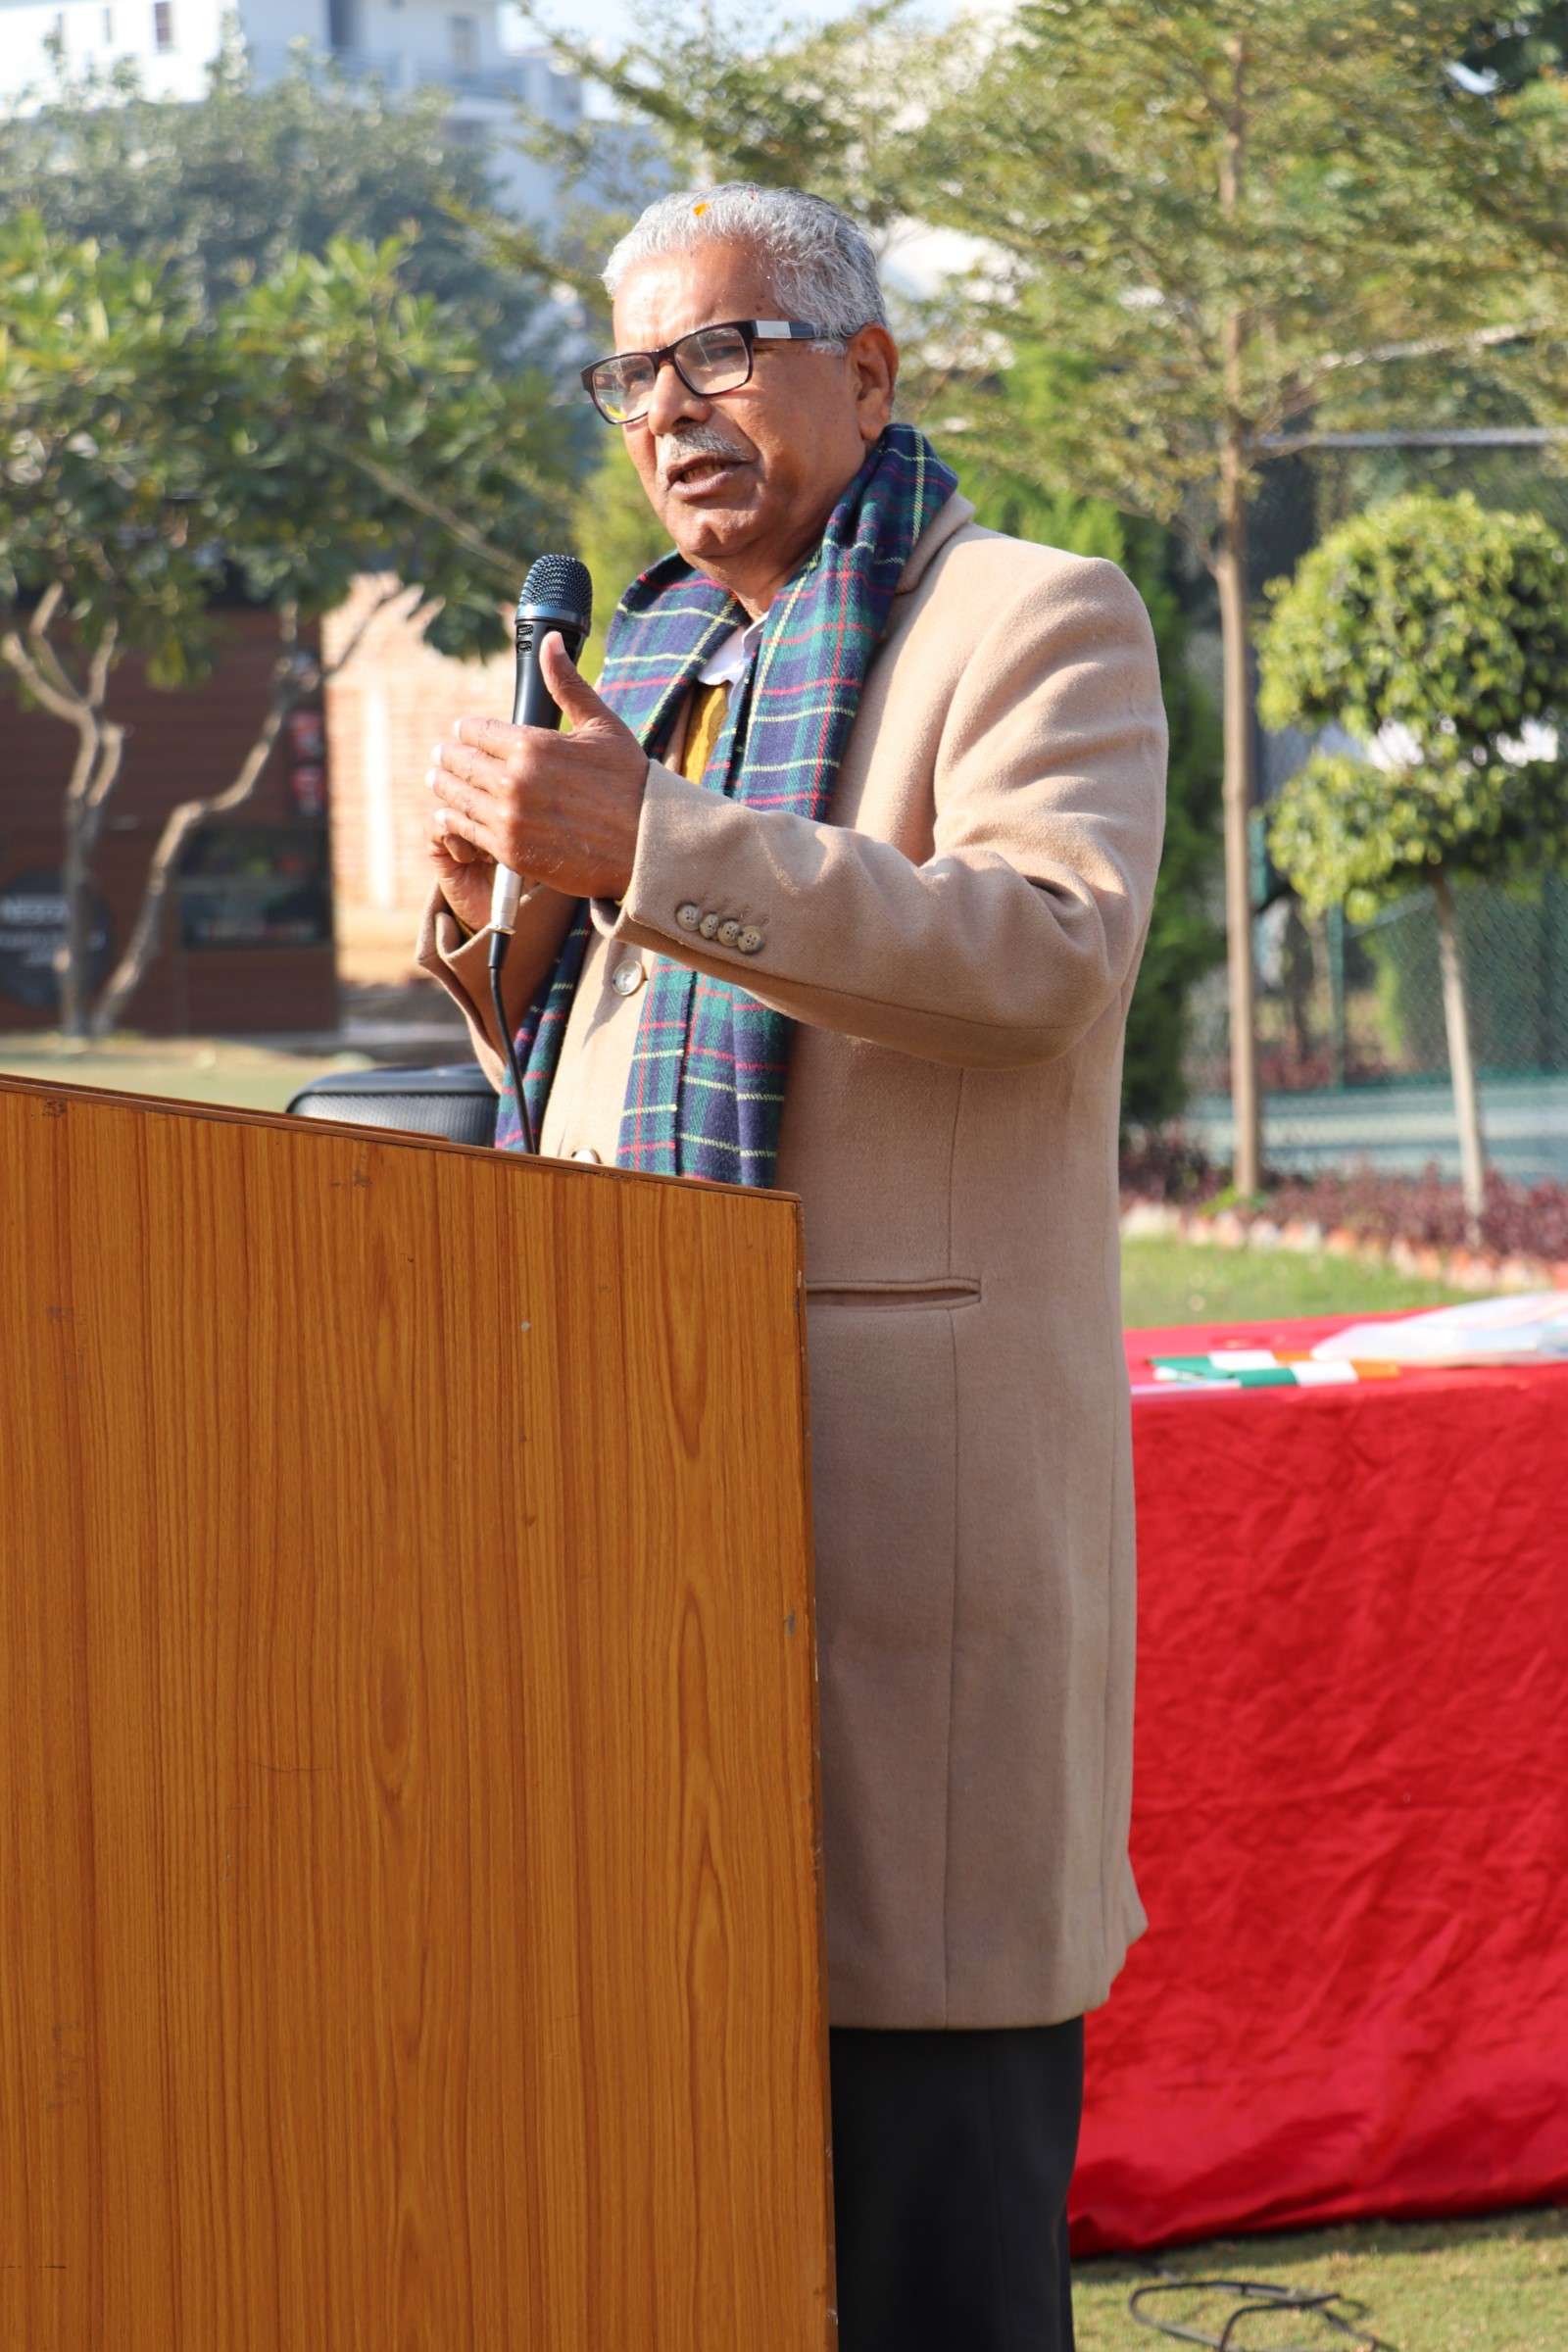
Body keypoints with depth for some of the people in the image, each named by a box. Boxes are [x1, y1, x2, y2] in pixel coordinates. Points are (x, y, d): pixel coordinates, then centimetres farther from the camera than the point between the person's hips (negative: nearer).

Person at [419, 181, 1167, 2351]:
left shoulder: (1031, 621, 0)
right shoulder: (666, 652, 23)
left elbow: (1053, 953, -18)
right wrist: (500, 912, 7)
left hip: (907, 1430, -7)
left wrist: (648, 848, -21)